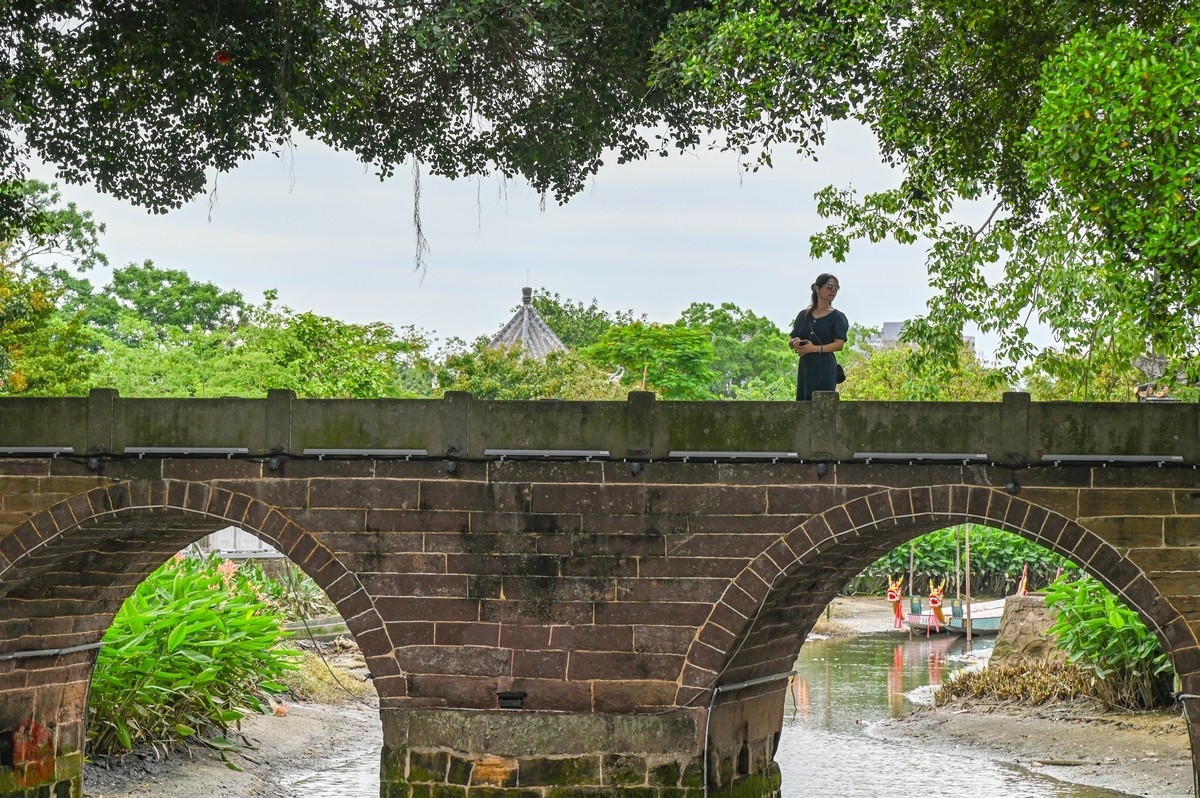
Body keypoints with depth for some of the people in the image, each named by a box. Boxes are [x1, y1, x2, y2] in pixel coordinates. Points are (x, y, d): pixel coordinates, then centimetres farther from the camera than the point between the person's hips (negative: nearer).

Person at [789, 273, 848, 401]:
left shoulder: (837, 317, 4)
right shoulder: (804, 315, 15)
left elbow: (839, 344, -8)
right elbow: (790, 342, 16)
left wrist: (815, 348, -19)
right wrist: (795, 342, -9)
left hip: (824, 367, -4)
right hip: (805, 365, 4)